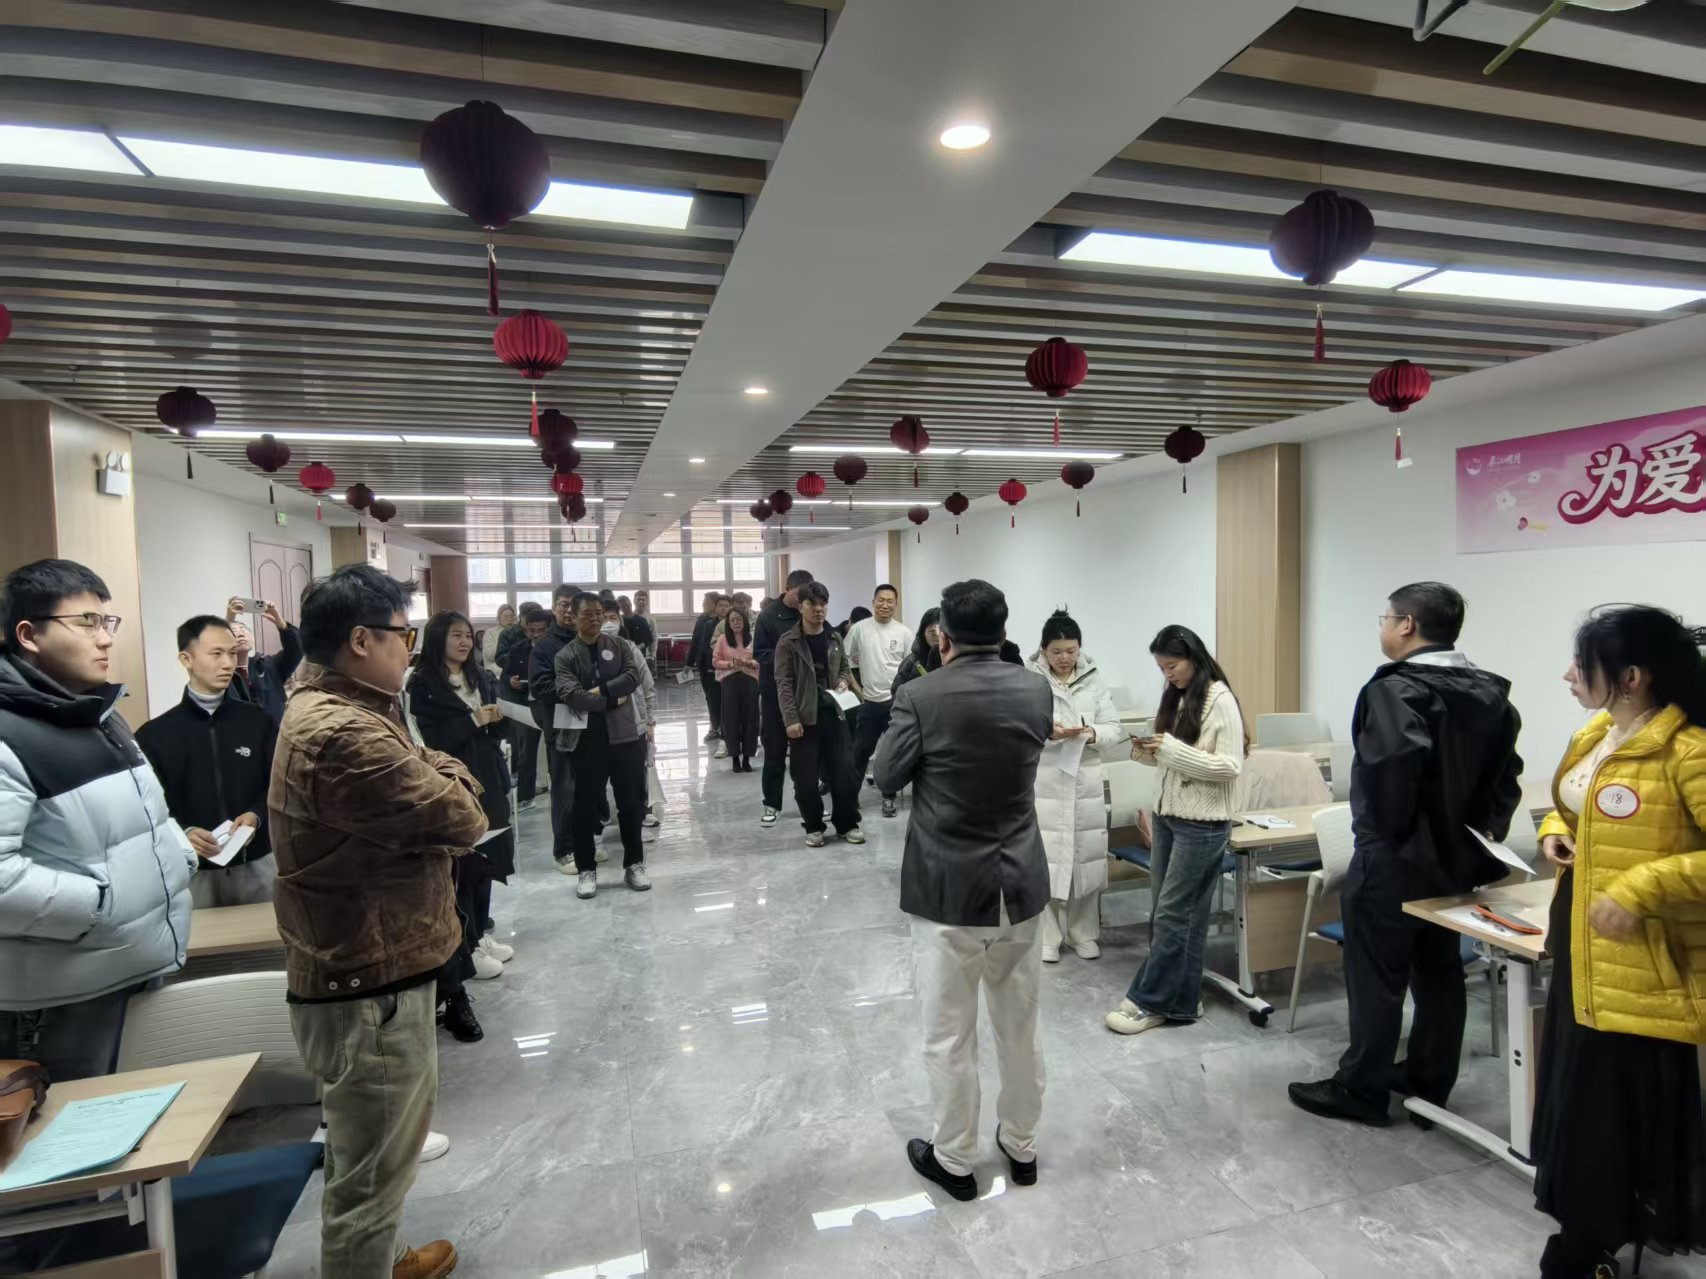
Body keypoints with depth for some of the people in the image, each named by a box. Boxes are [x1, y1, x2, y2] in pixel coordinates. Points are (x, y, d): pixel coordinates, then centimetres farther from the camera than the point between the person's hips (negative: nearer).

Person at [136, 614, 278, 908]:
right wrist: (182, 834, -20)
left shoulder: (258, 721, 2)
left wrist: (256, 816, -14)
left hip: (256, 865, 1)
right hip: (192, 872, -1)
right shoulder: (154, 735, -1)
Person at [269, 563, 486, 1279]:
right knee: (370, 1181, 9)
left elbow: (403, 806, 8)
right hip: (372, 989, -11)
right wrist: (445, 771, -7)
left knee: (361, 1162, 30)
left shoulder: (322, 708, 8)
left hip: (355, 973, 11)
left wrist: (425, 772, -11)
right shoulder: (345, 735, -28)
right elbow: (462, 820, -24)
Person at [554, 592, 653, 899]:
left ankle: (634, 863, 23)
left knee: (631, 800, 9)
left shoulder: (619, 644, 6)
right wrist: (613, 701, -15)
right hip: (587, 738, -1)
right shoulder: (565, 655, 0)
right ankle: (586, 869, 21)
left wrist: (601, 690, -18)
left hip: (625, 733, 1)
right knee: (585, 804, 6)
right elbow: (570, 695, -14)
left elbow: (633, 676, -8)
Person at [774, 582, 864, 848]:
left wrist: (843, 681, 0)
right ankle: (813, 827, 20)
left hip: (833, 714, 4)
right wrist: (791, 720, -17)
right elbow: (783, 684, -10)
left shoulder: (835, 638, 8)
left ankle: (847, 823, 22)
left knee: (844, 772, 5)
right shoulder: (788, 643, -6)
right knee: (805, 778, 2)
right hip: (804, 718, -3)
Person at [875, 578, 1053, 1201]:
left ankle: (954, 1160, 28)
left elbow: (887, 776, -6)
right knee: (1020, 1029, 20)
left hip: (948, 890, -4)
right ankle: (1021, 1145, 38)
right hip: (1021, 885, 5)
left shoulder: (921, 695, -16)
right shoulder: (1035, 690, -3)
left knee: (949, 1037, 12)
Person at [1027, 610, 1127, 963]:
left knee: (1087, 858, 10)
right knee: (1045, 860, 0)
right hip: (1043, 784, -3)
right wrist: (1045, 733, -25)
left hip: (1086, 783, 3)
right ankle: (1046, 936, 15)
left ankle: (1083, 933, 26)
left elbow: (1115, 728, 2)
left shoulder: (1094, 680, 5)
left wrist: (1094, 733, -19)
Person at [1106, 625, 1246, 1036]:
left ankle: (1150, 1002, 9)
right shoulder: (1176, 696, 11)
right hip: (1166, 815, 8)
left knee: (1174, 914, -1)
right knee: (1164, 912, 11)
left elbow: (1231, 767, -17)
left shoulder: (1220, 700, -12)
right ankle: (1176, 1000, 22)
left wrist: (1173, 749, -22)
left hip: (1201, 823, -8)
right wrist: (1149, 753, -3)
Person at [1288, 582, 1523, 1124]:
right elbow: (1506, 773, 10)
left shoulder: (1396, 688, -20)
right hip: (1455, 857, 9)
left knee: (1376, 977, 3)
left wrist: (1389, 831, -20)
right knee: (1439, 974, 18)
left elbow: (1394, 764, -34)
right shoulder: (1490, 692, 8)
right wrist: (1480, 831, 12)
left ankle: (1362, 1089, 15)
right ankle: (1430, 1081, 31)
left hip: (1392, 860, -8)